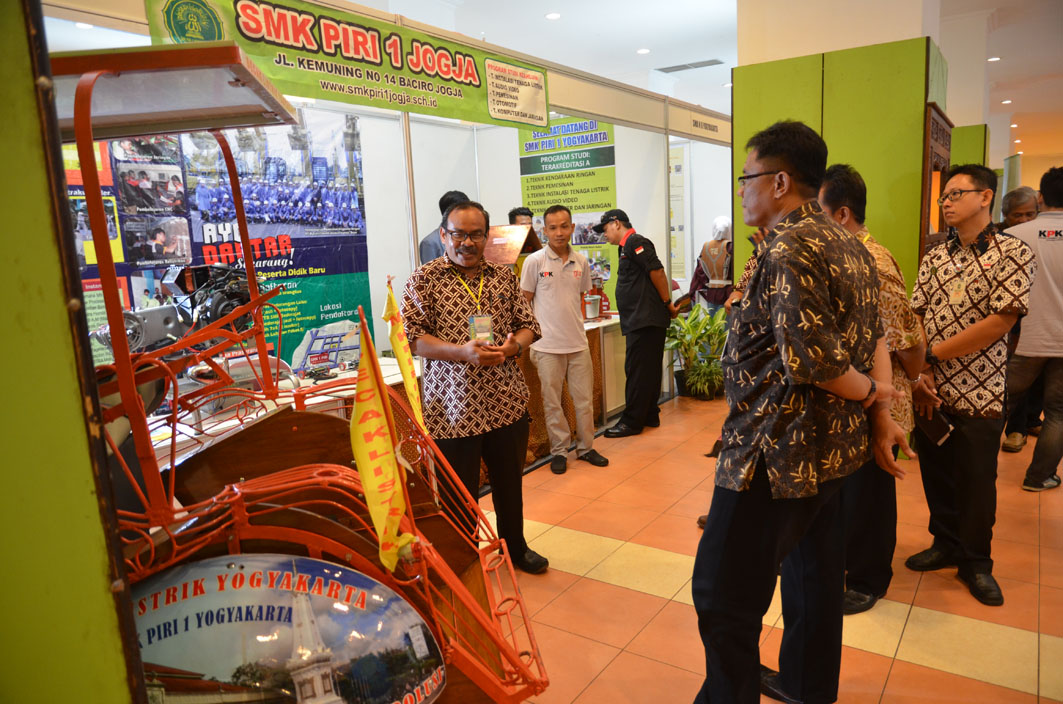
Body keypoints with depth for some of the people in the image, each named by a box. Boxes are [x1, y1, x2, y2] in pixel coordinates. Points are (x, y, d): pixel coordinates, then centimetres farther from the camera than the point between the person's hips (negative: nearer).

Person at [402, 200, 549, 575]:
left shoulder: (504, 275, 9)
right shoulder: (424, 279, -4)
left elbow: (528, 324, 11)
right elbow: (410, 335, -10)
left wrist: (512, 346, -12)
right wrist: (462, 352, -23)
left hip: (507, 402, 4)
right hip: (453, 408, -4)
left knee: (510, 482, 20)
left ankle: (515, 546, 43)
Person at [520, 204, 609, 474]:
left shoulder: (581, 262, 5)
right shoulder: (534, 261, -6)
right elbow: (524, 303, -2)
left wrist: (578, 327, 11)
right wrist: (532, 338, -5)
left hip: (578, 343, 4)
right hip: (547, 345, -3)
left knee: (584, 399, 11)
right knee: (552, 403, 6)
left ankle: (585, 447, 26)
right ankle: (559, 451, 21)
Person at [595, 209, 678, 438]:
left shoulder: (635, 242, -11)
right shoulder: (628, 246, 21)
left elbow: (657, 271, -18)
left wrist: (668, 303, -12)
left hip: (644, 320, -10)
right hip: (642, 320, 10)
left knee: (637, 370, -5)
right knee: (648, 370, 14)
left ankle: (632, 421, 0)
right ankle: (650, 416, 22)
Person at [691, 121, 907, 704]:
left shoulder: (786, 248, -21)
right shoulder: (846, 244, 11)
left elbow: (813, 359, -27)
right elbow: (873, 338, 11)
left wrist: (870, 391, -10)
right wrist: (880, 414, 9)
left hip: (777, 453, -11)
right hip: (831, 447, 11)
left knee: (724, 593, 0)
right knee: (812, 564, 24)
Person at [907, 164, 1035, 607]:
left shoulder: (1013, 253, -6)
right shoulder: (933, 258, 8)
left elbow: (1001, 322, -15)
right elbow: (916, 318, 4)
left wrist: (933, 353, -14)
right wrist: (920, 373, -10)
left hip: (979, 394, -4)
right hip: (929, 391, 4)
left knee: (976, 482, 8)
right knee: (935, 474, 14)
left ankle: (975, 563, 28)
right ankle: (946, 544, 35)